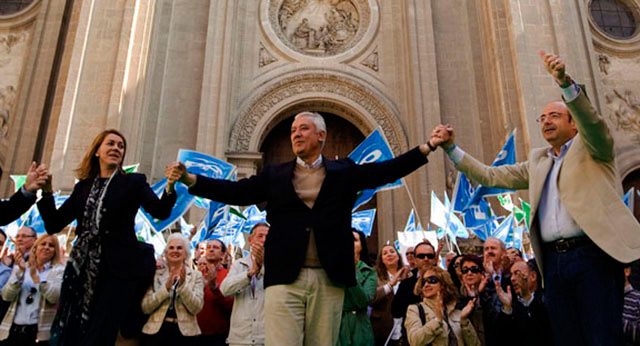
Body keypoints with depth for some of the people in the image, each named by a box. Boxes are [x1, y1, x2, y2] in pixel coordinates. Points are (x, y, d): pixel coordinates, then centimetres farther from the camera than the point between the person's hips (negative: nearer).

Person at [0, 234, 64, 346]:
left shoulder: (59, 270, 2)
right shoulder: (20, 268, 12)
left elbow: (55, 297, -13)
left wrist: (35, 276, -16)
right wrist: (20, 272, -11)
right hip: (14, 329, 3)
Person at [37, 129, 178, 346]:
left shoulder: (133, 182, 3)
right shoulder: (83, 187, 13)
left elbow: (160, 212, -12)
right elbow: (53, 225, 11)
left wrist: (170, 186, -31)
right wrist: (46, 191, -1)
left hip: (118, 269, -4)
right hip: (82, 268, 4)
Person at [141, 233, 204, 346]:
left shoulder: (196, 276, 2)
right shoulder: (156, 274, 4)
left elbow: (196, 308, -8)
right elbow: (145, 308, -4)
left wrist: (183, 285, -20)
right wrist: (166, 287, -17)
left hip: (185, 332, 0)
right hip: (156, 331, 1)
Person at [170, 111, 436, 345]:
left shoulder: (344, 172, 12)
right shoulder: (274, 175, 13)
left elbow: (387, 170, 7)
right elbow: (237, 192, 6)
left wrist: (426, 148, -2)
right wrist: (190, 179, -4)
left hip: (329, 279, 1)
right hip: (285, 278, 0)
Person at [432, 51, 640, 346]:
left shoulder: (590, 148, 9)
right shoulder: (538, 162, 21)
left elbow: (592, 121, -12)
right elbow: (489, 176, 17)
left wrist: (565, 82, -29)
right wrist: (451, 147, 7)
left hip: (591, 254, -4)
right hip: (553, 260, 5)